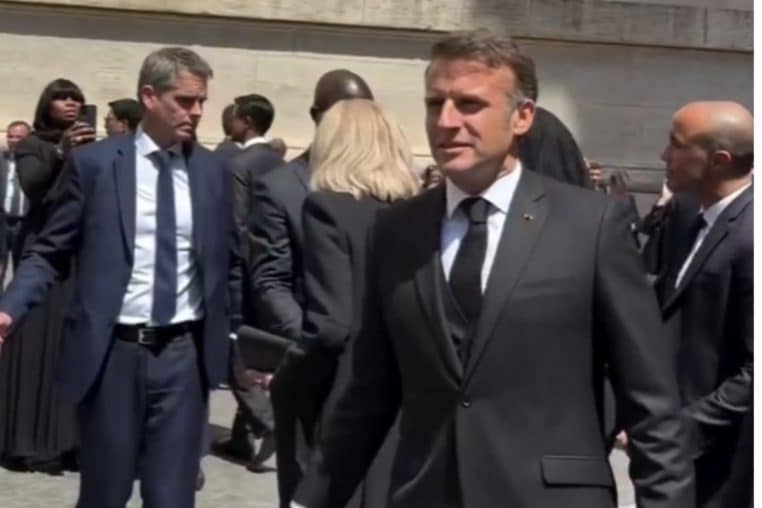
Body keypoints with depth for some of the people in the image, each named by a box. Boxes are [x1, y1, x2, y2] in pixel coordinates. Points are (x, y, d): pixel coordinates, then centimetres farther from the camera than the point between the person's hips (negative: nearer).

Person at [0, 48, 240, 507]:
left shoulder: (212, 171, 6)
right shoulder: (94, 162, -2)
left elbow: (229, 264, 11)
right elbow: (50, 253, 0)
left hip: (184, 353, 2)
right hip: (111, 352, -1)